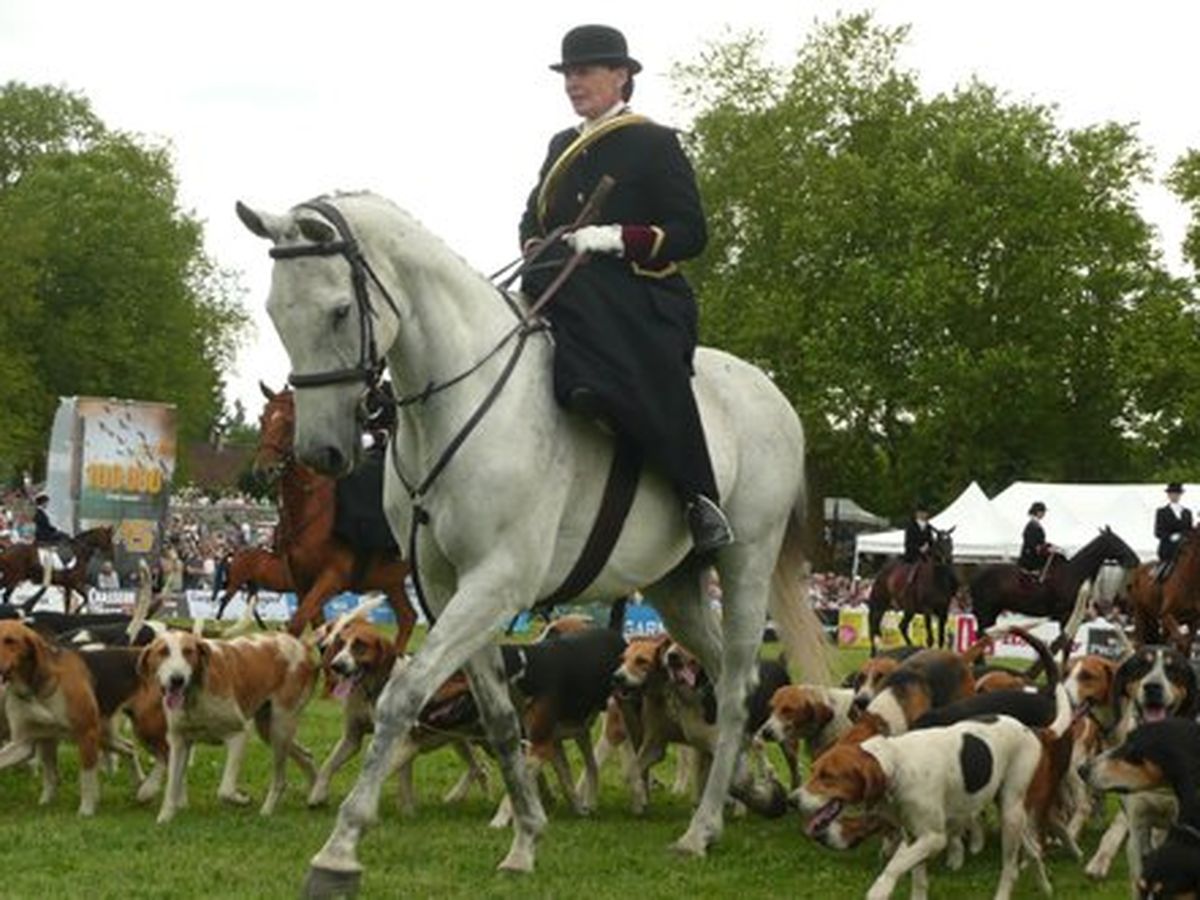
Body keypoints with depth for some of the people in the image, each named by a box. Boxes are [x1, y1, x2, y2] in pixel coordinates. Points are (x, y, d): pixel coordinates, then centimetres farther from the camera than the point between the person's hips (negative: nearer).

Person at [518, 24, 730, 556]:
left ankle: (699, 501, -33)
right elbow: (532, 218, 29)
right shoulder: (562, 148, 24)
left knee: (648, 383, -35)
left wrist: (616, 239, -19)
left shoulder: (655, 144, 3)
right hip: (568, 299, 6)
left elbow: (691, 233, -4)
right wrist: (537, 249, 3)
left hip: (642, 300, -6)